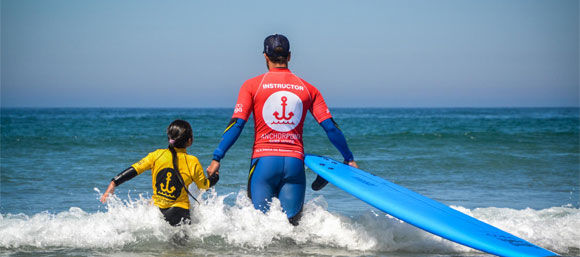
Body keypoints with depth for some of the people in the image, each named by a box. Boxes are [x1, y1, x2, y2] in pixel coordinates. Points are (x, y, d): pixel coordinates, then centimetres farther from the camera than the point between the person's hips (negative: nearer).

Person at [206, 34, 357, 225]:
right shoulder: (308, 89, 10)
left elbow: (236, 124, -4)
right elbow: (331, 128, 8)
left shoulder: (252, 85, 4)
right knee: (291, 223, 2)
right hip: (294, 163, 1)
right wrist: (349, 159, 17)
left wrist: (217, 158, -1)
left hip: (264, 160, -1)